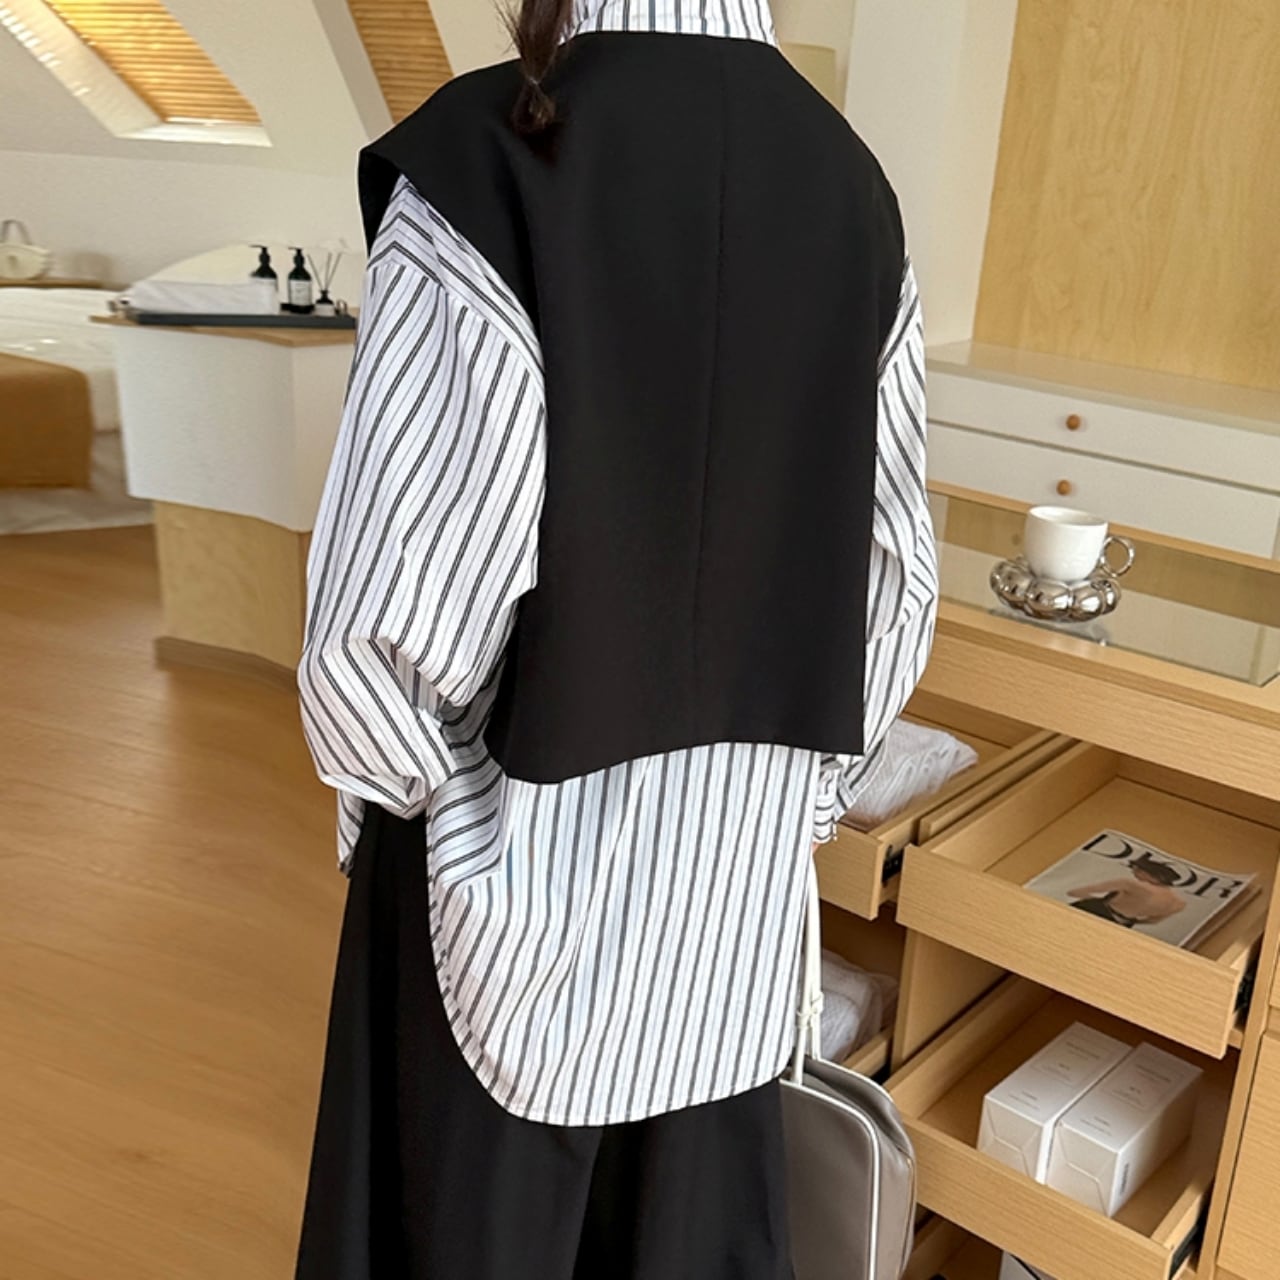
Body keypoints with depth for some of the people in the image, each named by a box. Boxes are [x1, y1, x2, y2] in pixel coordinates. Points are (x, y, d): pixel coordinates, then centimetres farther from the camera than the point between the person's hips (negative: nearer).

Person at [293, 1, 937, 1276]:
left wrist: (398, 785, -4)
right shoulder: (851, 191, -4)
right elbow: (893, 574, 0)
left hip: (522, 831, -4)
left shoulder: (480, 168, -22)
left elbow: (382, 617, -27)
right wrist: (801, 804, 13)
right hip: (737, 828, 5)